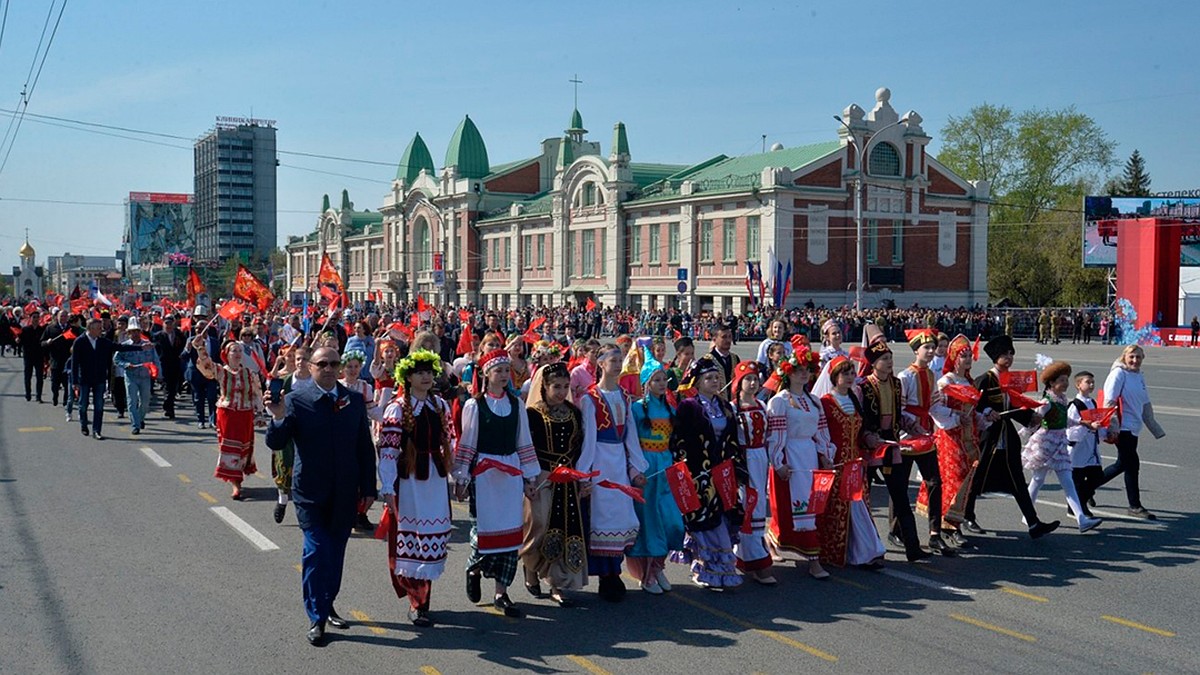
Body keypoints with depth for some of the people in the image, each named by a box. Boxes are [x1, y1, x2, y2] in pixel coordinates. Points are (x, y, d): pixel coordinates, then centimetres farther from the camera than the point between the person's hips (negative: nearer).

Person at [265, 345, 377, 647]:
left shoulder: (355, 401, 3)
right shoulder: (296, 401, -7)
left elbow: (365, 448, 6)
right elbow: (276, 444, -12)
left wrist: (368, 488, 4)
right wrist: (279, 418, -32)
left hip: (345, 494, 3)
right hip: (311, 493, -3)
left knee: (335, 553, 13)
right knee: (317, 551, -6)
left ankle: (328, 605, 31)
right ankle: (317, 619, 6)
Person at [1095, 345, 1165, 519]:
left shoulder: (1140, 376, 14)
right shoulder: (1119, 373, -9)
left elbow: (1146, 404, 22)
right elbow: (1109, 401, -15)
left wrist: (1156, 429, 24)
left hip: (1133, 427, 8)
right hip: (1122, 427, -8)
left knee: (1122, 464, 11)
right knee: (1132, 464, -5)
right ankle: (1135, 506, 6)